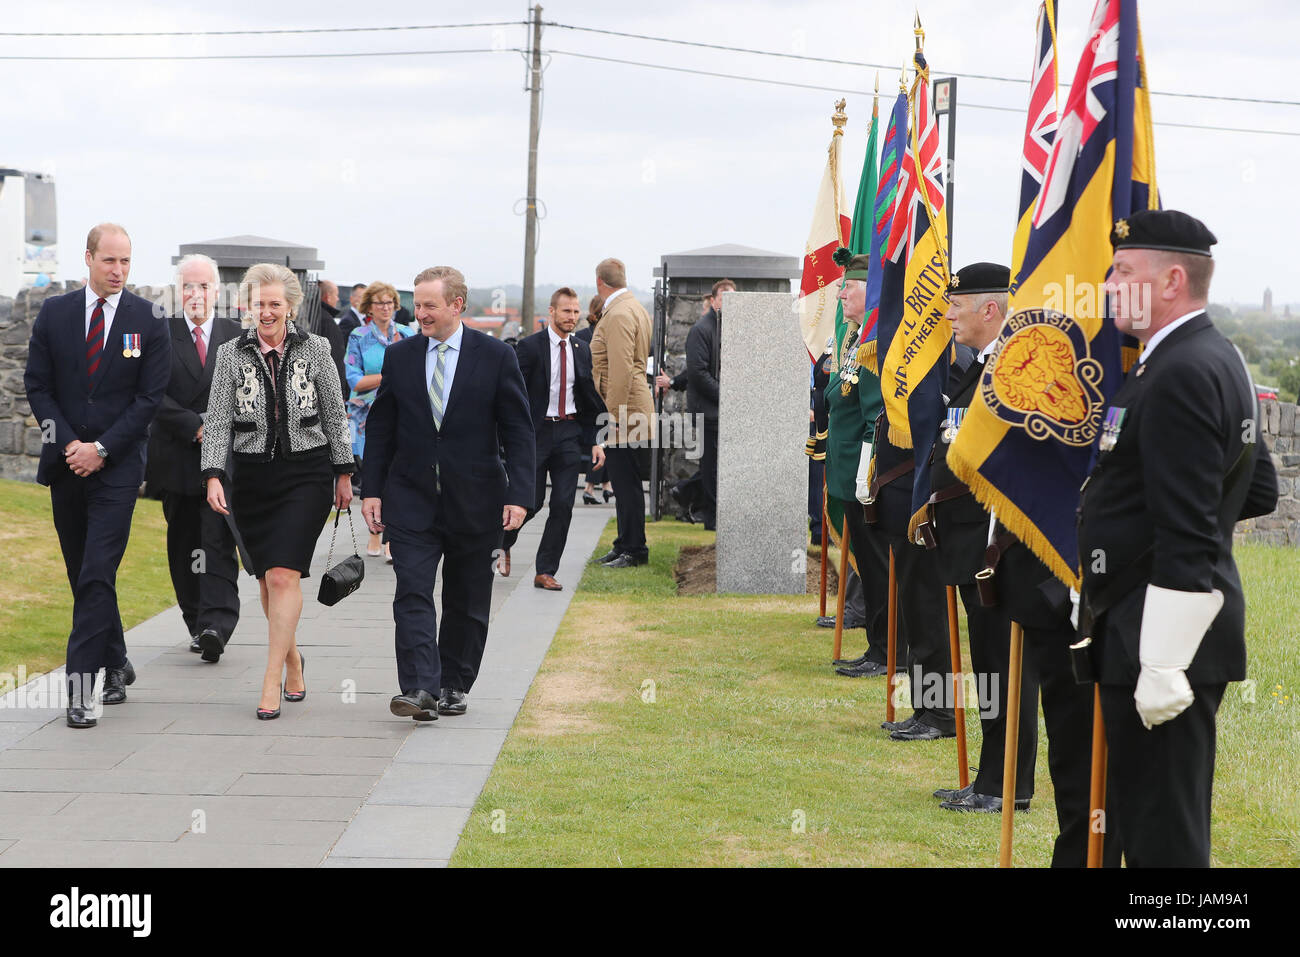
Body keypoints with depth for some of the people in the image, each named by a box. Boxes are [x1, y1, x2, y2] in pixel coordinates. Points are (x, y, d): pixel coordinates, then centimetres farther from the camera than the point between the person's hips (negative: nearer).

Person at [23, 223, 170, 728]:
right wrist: (69, 444, -7)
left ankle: (82, 685, -13)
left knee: (97, 574, -12)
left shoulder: (148, 320, -2)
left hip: (117, 465, -3)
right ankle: (116, 666, 27)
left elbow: (150, 396, -4)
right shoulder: (54, 313, 5)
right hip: (65, 461, 4)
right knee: (82, 574, 11)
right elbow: (37, 385, 5)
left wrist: (101, 449, -11)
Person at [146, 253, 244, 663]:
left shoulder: (236, 335, 8)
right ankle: (197, 622, 19)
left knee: (219, 541, -12)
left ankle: (216, 625, -19)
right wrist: (196, 426, -14)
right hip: (177, 457, 1)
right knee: (184, 544, 8)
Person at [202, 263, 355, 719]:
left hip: (306, 472, -2)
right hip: (252, 476, 2)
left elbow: (335, 415, 8)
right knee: (267, 579, 8)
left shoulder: (315, 349, 2)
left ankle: (272, 682, -11)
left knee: (283, 575, -13)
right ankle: (292, 658, 32)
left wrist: (343, 473, 8)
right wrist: (213, 475, -12)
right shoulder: (231, 354, 4)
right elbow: (218, 419, 0)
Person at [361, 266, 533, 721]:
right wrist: (372, 489, 3)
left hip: (474, 503, -1)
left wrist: (518, 494, -10)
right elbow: (380, 427, 9)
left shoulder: (496, 356, -3)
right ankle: (420, 688, -17)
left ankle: (454, 686, 21)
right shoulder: (399, 356, 4)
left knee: (467, 601, 8)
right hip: (412, 499, 1)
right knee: (412, 593, -12)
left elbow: (518, 431, -2)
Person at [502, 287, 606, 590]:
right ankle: (502, 542, 31)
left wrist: (594, 441, 9)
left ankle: (545, 572, 4)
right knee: (530, 502, 0)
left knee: (563, 505, -3)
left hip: (570, 433, 4)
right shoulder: (530, 346, -5)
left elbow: (589, 399, 15)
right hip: (537, 432, -4)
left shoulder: (582, 350, 10)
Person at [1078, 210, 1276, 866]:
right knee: (1145, 820, 18)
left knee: (1160, 836, -6)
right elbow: (1258, 491, 23)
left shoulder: (1180, 376, -19)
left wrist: (1163, 669, -24)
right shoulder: (1218, 359, 14)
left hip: (1165, 638, -11)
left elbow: (1187, 547, -24)